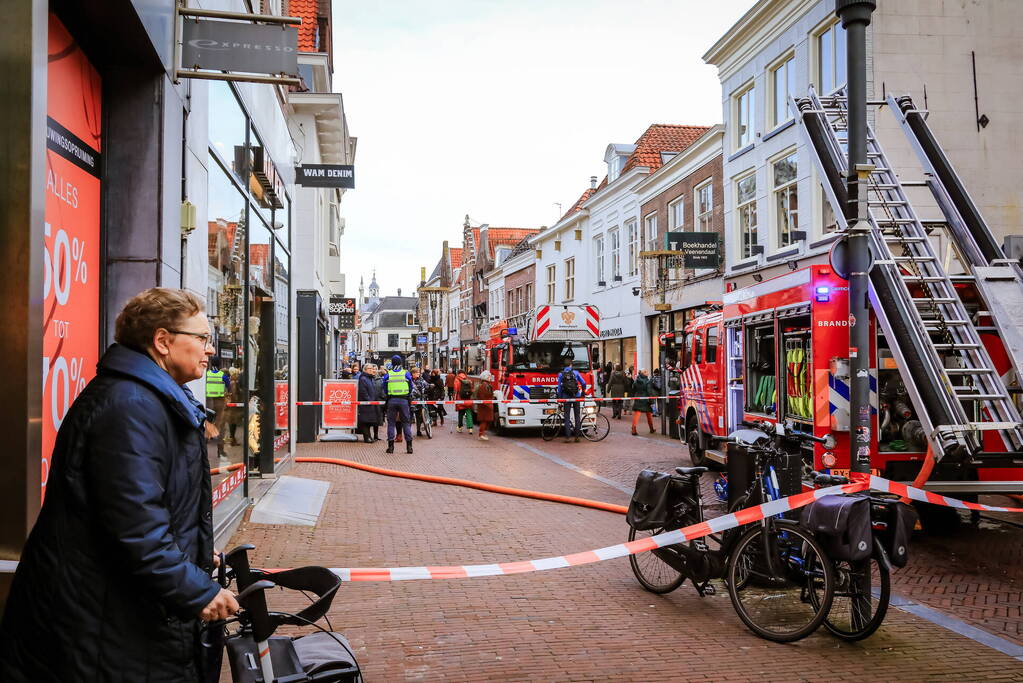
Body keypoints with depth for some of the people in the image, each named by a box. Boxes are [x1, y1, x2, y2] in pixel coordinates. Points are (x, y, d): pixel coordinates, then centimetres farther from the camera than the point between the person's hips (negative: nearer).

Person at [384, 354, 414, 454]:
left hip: (391, 400, 0)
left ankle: (391, 446, 3)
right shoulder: (406, 373, 1)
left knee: (391, 422, 7)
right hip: (404, 400, 0)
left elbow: (385, 390, 9)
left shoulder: (387, 375, 2)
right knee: (406, 422, 6)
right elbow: (411, 388, 9)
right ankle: (409, 446, 3)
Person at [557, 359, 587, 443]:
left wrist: (559, 398, 8)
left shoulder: (561, 374, 3)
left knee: (567, 417, 2)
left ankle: (568, 436, -4)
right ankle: (577, 435, 6)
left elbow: (559, 387, 1)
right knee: (577, 416, 9)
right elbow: (583, 383, 3)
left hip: (566, 397, 0)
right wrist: (583, 392, 21)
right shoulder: (575, 372, 2)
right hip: (576, 396, 0)